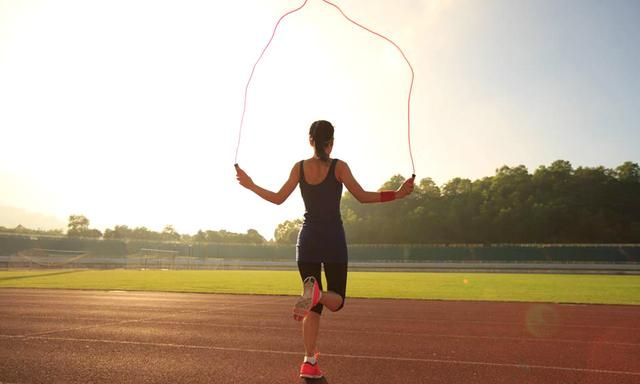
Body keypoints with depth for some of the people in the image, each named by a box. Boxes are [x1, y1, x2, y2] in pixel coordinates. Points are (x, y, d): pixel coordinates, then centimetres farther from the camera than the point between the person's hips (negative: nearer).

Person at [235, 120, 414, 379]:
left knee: (315, 306, 12)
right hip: (333, 240, -3)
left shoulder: (299, 167, 2)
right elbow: (362, 196, -10)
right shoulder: (338, 167, -4)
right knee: (336, 300, 9)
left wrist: (250, 185, 19)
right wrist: (398, 194, -5)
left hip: (308, 239, 3)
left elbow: (278, 198, 5)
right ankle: (317, 294, -28)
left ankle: (309, 362, 4)